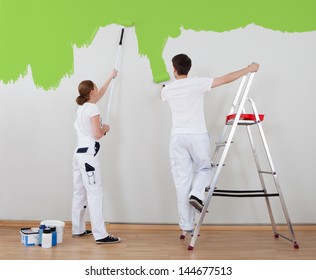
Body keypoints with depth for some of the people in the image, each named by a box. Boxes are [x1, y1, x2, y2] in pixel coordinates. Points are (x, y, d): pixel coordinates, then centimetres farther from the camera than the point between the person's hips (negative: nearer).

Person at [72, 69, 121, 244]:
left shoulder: (82, 106, 14)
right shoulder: (93, 108, -11)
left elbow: (101, 93, 31)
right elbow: (97, 135, -16)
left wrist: (111, 77, 42)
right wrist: (105, 128, 5)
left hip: (79, 153, 9)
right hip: (88, 155, -9)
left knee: (80, 193, 13)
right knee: (95, 194, -11)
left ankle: (78, 229, 21)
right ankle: (100, 235, -11)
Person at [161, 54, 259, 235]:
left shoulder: (167, 90, 7)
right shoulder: (197, 83, -5)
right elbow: (226, 79, -5)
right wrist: (249, 69, 7)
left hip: (177, 137, 3)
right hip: (198, 136, -2)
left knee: (182, 179, 4)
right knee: (204, 169, 20)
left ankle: (187, 225, 6)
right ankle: (196, 194, -11)